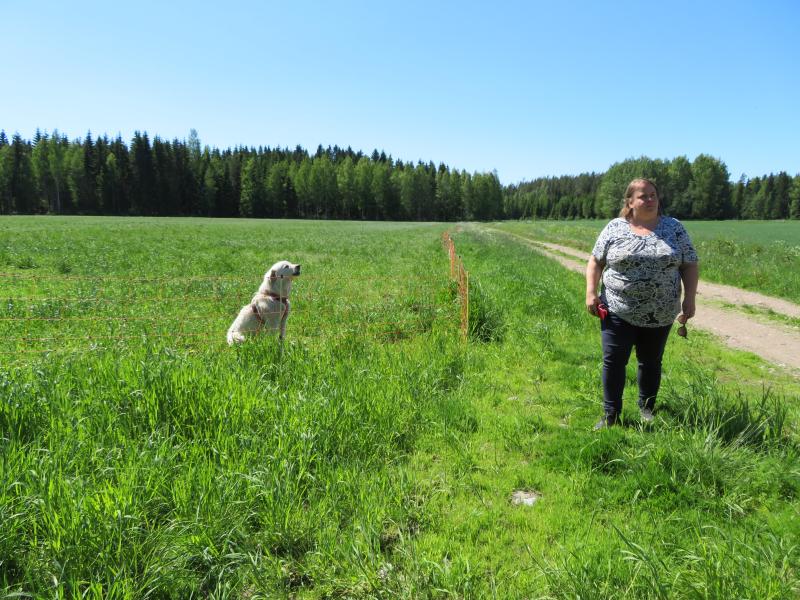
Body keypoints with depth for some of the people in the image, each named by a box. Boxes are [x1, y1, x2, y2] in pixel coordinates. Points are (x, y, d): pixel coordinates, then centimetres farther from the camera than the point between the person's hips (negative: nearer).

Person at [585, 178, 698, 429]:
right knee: (613, 361, -3)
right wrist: (591, 292, -7)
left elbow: (690, 265, 6)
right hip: (618, 312, -1)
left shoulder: (674, 228, 4)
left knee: (651, 362, 14)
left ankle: (647, 409, 32)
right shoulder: (614, 228, 0)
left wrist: (689, 298, -3)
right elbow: (595, 262, 4)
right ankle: (611, 415, 8)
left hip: (660, 315, 2)